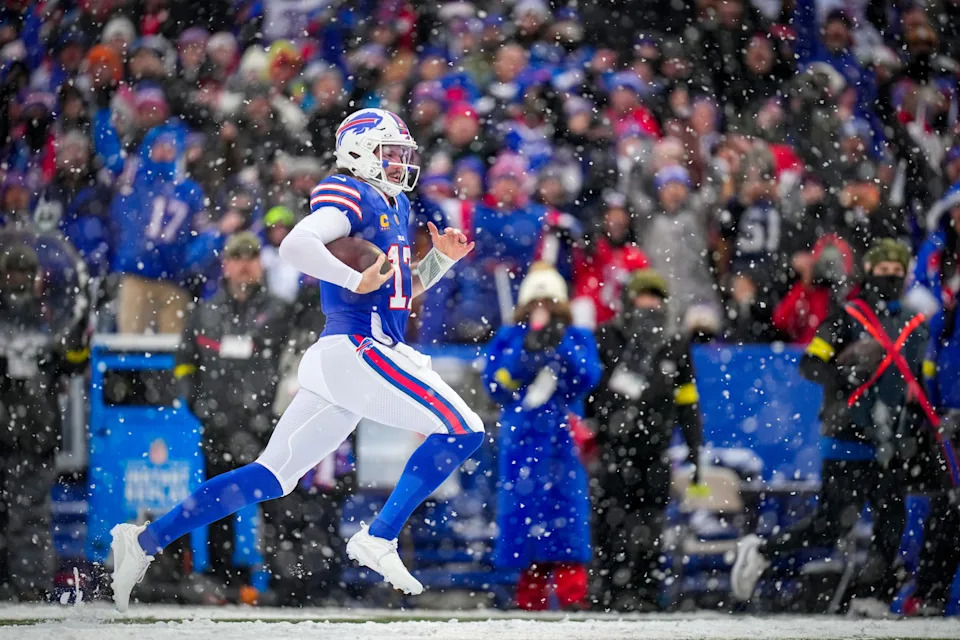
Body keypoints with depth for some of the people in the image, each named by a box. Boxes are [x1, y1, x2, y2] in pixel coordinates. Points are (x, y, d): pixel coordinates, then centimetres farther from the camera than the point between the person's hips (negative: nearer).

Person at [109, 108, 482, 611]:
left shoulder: (393, 206, 24)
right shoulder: (352, 197, -6)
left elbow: (398, 291, 31)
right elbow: (295, 245, -22)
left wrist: (440, 259, 17)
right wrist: (356, 280, -20)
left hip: (338, 361, 10)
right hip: (355, 348, -10)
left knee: (271, 477, 7)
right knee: (462, 431, -12)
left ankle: (145, 541, 6)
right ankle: (380, 538, -14)